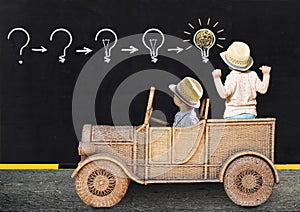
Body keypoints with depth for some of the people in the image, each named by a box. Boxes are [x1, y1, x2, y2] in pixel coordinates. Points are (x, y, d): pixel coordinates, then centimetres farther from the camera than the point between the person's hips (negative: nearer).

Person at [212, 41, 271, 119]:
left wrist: (217, 78, -26)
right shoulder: (252, 75, 2)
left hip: (233, 115, -5)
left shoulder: (232, 77, -14)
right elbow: (263, 89, 9)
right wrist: (266, 74, 16)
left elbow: (224, 94, -21)